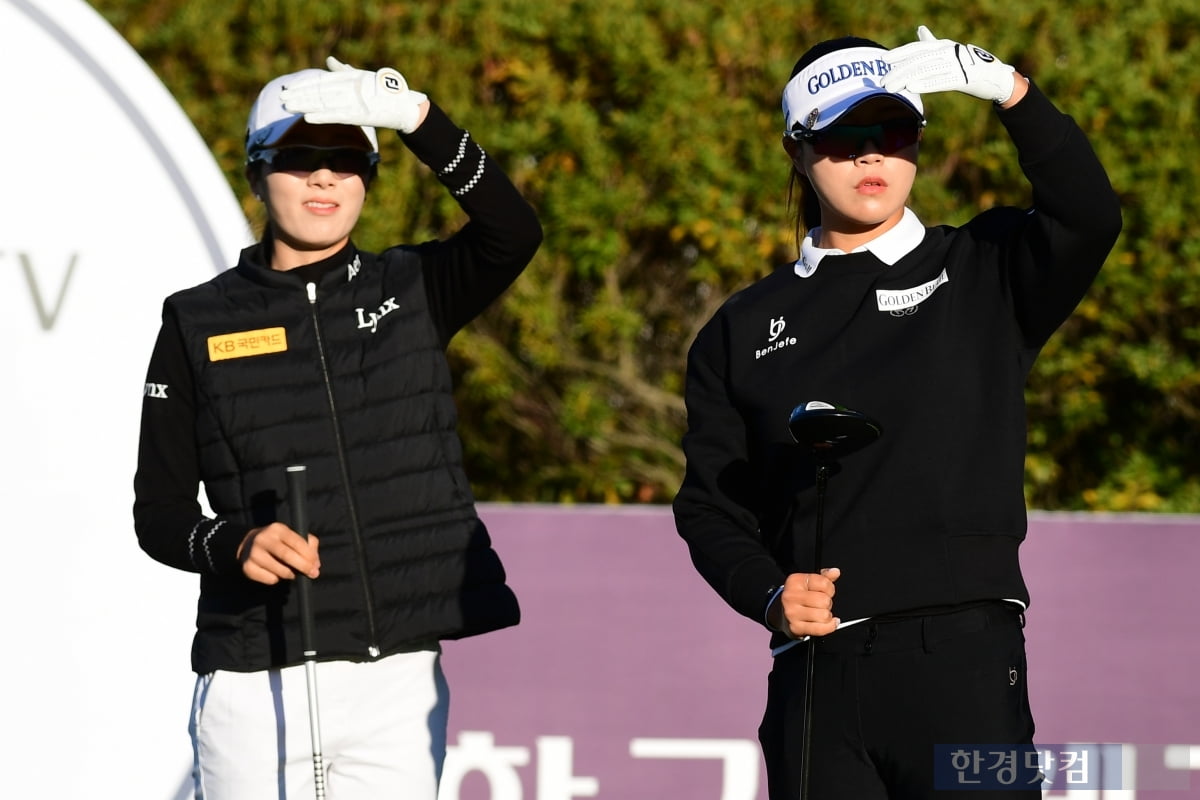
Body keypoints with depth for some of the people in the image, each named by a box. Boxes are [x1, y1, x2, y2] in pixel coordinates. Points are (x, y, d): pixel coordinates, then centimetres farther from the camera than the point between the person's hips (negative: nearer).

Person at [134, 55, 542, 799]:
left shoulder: (411, 292, 9)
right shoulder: (200, 322, 6)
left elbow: (513, 233, -12)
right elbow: (159, 511, 6)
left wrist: (417, 116, -24)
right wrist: (235, 545, -16)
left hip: (398, 681, 1)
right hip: (257, 684, -1)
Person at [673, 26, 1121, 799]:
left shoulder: (982, 272, 10)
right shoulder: (746, 329, 16)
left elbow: (1088, 219, -10)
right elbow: (710, 504, 14)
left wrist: (1009, 90, -21)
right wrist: (768, 594, -5)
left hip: (963, 656, -3)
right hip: (816, 669, 3)